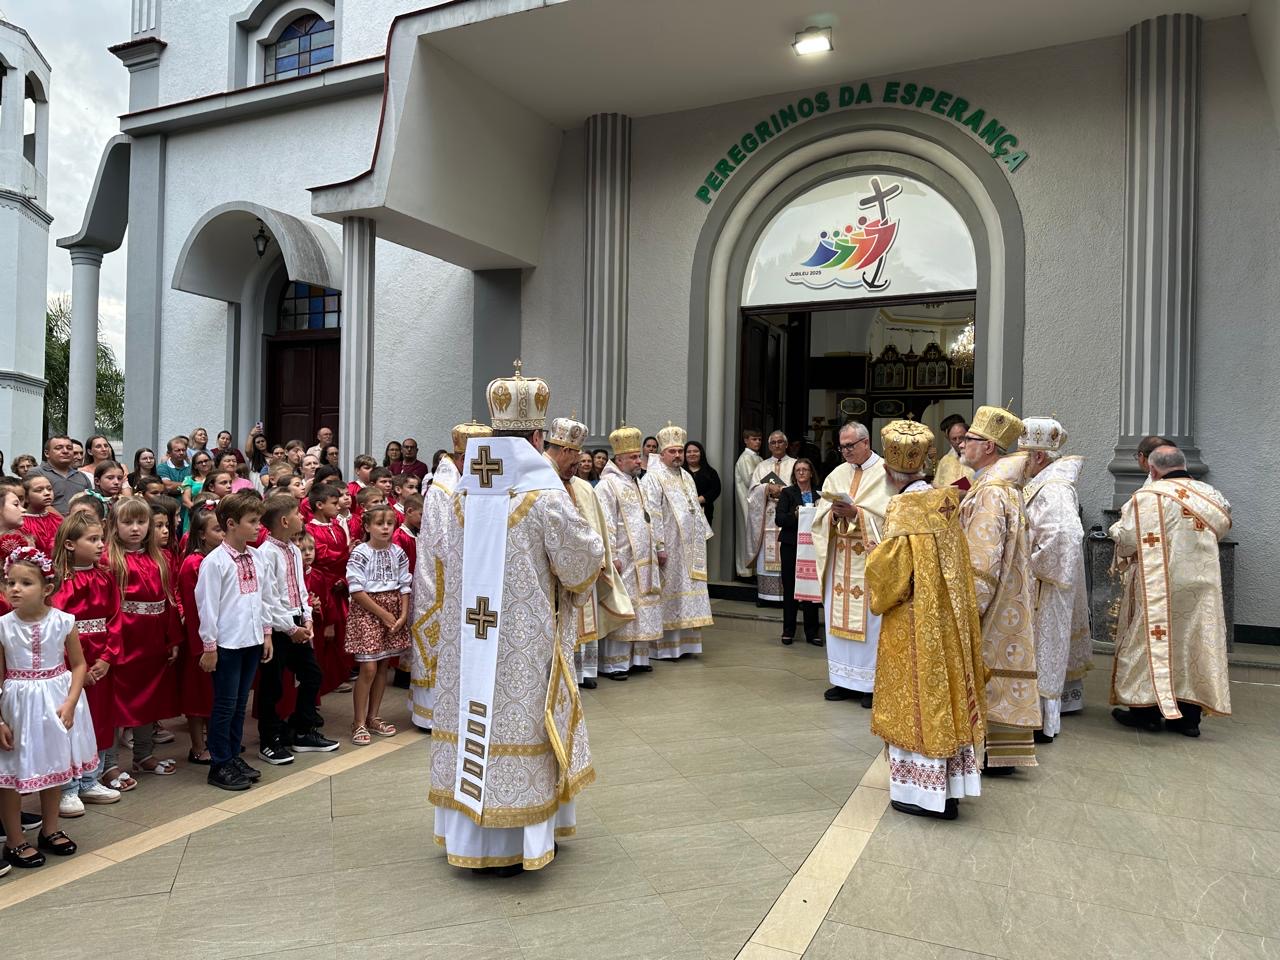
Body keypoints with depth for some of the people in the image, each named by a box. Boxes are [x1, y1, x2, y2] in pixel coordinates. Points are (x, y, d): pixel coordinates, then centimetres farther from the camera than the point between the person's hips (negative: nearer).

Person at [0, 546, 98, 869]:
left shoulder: (63, 622, -11)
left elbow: (79, 664, -3)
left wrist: (70, 703, -13)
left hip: (57, 702, 2)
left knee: (55, 768, 16)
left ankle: (50, 830, 34)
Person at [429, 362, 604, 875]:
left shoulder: (464, 494, 2)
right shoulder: (545, 494, -14)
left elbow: (451, 560, 13)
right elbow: (582, 559, -7)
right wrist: (593, 547, 15)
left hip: (469, 634, 5)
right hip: (524, 639, -5)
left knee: (475, 720, 14)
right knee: (516, 725, 6)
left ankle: (470, 833, 28)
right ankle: (513, 842, 18)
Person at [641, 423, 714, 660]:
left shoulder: (687, 478, 15)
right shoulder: (653, 478, -11)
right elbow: (652, 516, -17)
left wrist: (702, 538, 15)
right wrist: (658, 547, -21)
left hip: (688, 550, 8)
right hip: (668, 549, -8)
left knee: (686, 592, 11)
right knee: (667, 595, -2)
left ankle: (683, 642, 20)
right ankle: (664, 646, 6)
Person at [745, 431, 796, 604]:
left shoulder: (794, 464, 10)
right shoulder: (761, 466, 17)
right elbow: (753, 489, 6)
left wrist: (782, 490, -13)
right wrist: (768, 488, -10)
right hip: (767, 517, 2)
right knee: (766, 556, -1)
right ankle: (765, 595, 3)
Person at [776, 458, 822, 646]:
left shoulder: (819, 495, 7)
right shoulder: (787, 493, 4)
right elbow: (779, 518, -6)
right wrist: (795, 515, -22)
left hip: (812, 545, 1)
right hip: (791, 545, -1)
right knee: (789, 587, 4)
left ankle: (812, 632, 12)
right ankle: (788, 631, 14)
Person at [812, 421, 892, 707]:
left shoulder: (885, 474, -4)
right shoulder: (837, 474, 13)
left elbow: (887, 515, -12)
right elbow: (821, 512, 9)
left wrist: (856, 512, -19)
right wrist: (835, 512, -11)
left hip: (870, 558, -5)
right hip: (840, 557, 5)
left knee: (870, 618, -2)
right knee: (839, 616, 7)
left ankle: (873, 682, 8)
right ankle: (845, 679, 17)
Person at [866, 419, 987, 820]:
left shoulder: (902, 509, -19)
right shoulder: (945, 503, 3)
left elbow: (888, 572, -18)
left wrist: (875, 555, 2)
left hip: (914, 623, -7)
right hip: (948, 618, 7)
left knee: (917, 699, 3)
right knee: (945, 694, 15)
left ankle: (923, 789, 12)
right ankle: (949, 784, 25)